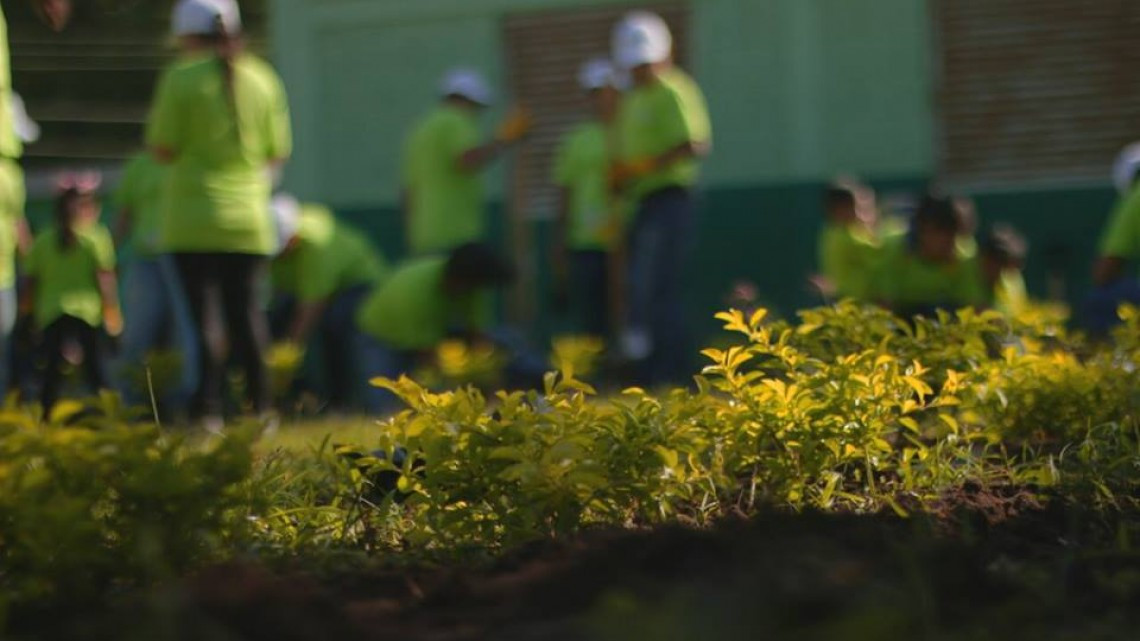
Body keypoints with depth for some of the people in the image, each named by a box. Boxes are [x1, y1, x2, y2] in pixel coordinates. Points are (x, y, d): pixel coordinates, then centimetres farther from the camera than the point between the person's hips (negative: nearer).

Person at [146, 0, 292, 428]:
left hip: (193, 221, -3)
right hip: (248, 220, 3)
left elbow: (162, 150, -7)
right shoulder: (262, 79, 4)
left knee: (200, 316, 0)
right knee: (246, 312, 11)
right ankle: (258, 407, 10)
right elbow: (277, 152, 8)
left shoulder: (182, 79, -8)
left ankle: (207, 410, -7)